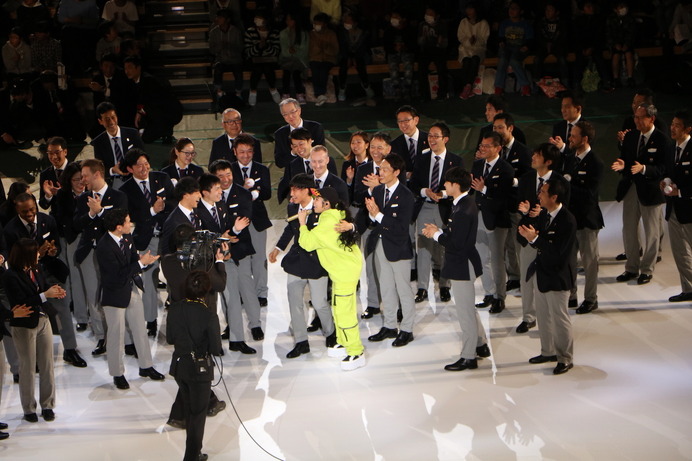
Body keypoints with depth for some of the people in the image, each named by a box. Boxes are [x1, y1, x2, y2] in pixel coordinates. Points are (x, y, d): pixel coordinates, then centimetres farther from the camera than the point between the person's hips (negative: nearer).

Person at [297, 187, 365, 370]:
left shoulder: (328, 223, -24)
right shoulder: (337, 216, 6)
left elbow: (307, 242, -18)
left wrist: (303, 223, -6)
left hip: (345, 272, -11)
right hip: (342, 268, 11)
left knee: (344, 312, -7)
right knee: (338, 309, 21)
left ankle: (356, 353, -1)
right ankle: (344, 343, 36)